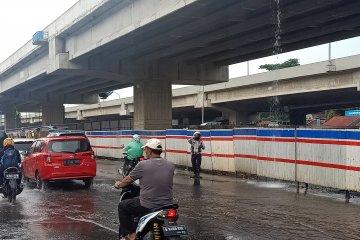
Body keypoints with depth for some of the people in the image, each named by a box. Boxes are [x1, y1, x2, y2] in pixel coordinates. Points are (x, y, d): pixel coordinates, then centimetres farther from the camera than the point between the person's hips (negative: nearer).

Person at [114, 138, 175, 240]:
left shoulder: (143, 165, -11)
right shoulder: (171, 165, 1)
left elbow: (128, 180, 3)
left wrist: (119, 184, 25)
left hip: (147, 206, -4)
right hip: (167, 206, 4)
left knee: (122, 206, 19)